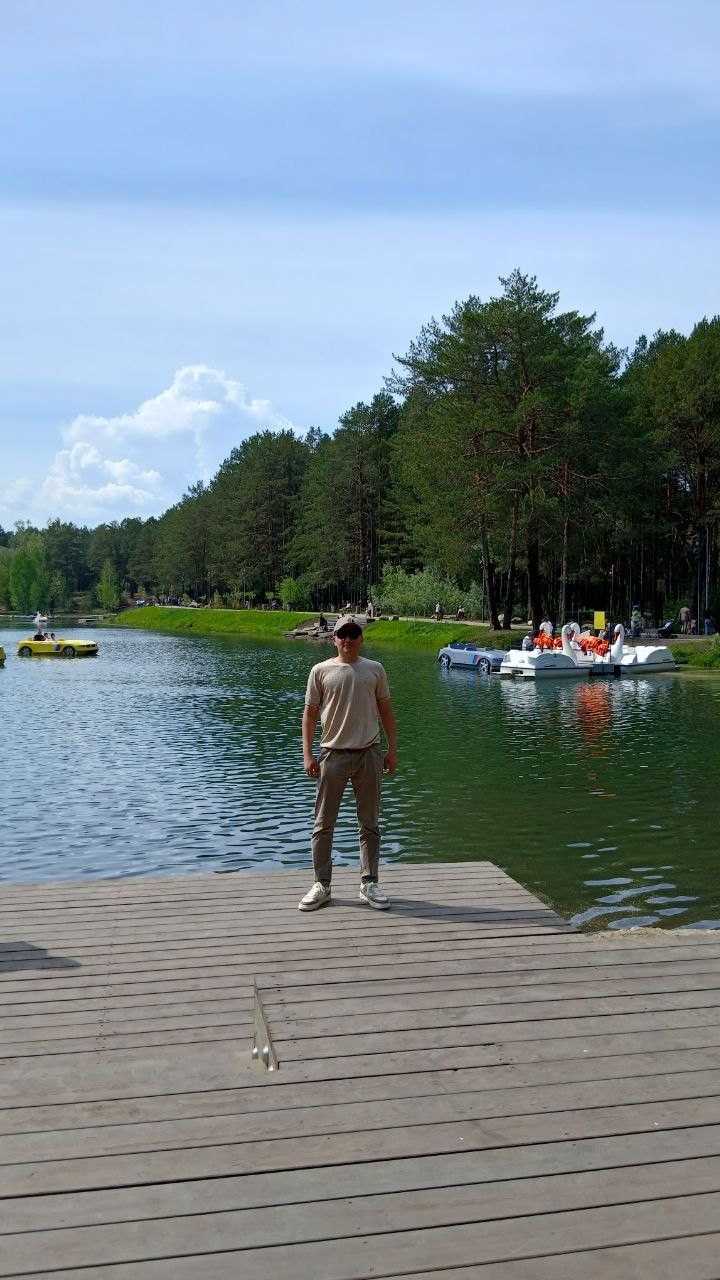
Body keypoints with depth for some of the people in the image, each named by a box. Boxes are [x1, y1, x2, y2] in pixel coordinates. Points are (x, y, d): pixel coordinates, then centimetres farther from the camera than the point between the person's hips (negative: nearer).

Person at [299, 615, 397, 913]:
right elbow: (310, 714, 3)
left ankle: (369, 883, 17)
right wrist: (307, 754, -4)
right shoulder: (321, 671, 2)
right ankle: (322, 885, 13)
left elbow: (386, 711, 10)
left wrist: (392, 749, 4)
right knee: (324, 823, 3)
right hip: (333, 754, -1)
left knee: (369, 824, 8)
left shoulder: (374, 670, 6)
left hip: (369, 754, 1)